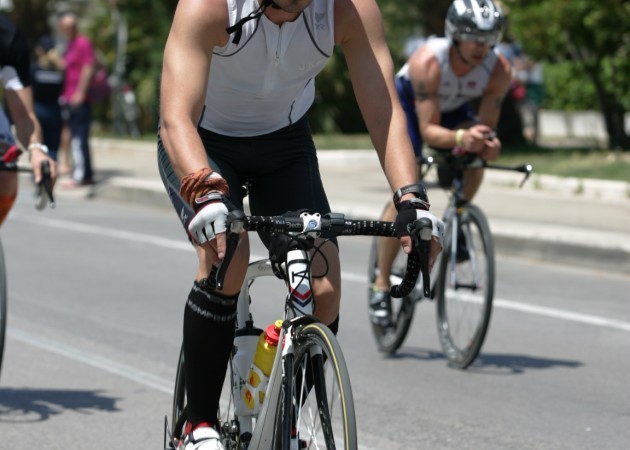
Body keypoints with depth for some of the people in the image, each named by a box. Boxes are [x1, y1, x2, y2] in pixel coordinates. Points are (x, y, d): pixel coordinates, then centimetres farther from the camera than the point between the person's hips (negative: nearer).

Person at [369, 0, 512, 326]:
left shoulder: (498, 69, -29)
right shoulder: (427, 62, -39)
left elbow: (487, 124, -22)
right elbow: (428, 130, -39)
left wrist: (487, 143, -46)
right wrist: (460, 137, -59)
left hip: (452, 108, 4)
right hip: (408, 103, -4)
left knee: (474, 159, -27)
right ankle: (381, 285, -6)